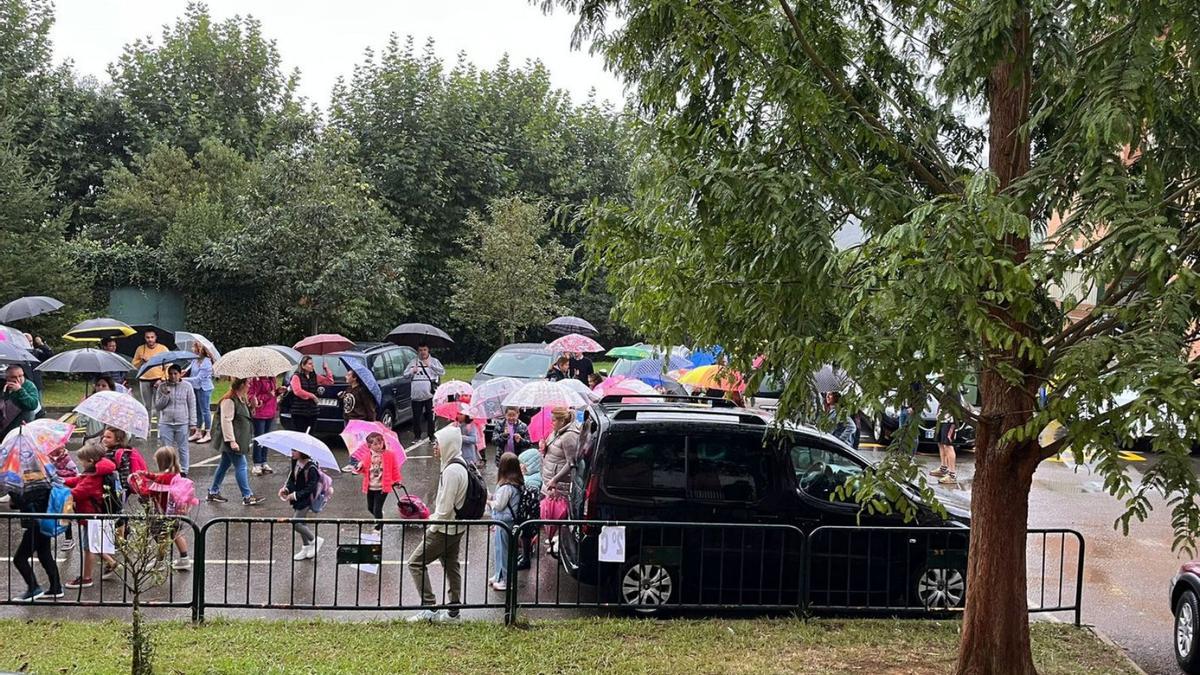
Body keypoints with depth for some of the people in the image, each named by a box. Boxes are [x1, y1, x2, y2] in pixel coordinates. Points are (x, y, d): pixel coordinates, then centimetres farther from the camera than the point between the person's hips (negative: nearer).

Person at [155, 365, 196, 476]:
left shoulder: (187, 386, 0)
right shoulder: (162, 387, 3)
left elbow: (192, 406, 2)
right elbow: (157, 406, 3)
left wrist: (192, 423, -1)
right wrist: (165, 395, -12)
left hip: (182, 423, -1)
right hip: (166, 423, 1)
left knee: (182, 449, 7)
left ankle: (183, 471, 18)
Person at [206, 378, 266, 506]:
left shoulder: (241, 399, 12)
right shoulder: (229, 401, -19)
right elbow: (226, 421, -23)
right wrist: (231, 441, -25)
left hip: (238, 439, 11)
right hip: (232, 440, -11)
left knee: (225, 464, 16)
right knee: (240, 466, -6)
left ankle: (213, 492, 24)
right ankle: (247, 497, -2)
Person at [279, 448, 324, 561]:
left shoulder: (311, 469, -25)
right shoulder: (296, 463, -2)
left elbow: (310, 489, -22)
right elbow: (292, 478, 11)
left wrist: (295, 495, -21)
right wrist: (285, 488, -6)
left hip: (305, 500, -8)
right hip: (296, 499, 8)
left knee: (296, 524, -9)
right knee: (300, 523, 16)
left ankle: (315, 540, 12)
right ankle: (306, 549, 31)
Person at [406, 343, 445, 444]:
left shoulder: (434, 361, 6)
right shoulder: (413, 362, 13)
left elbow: (442, 372, -7)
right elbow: (405, 374, 13)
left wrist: (430, 365, -14)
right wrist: (412, 372, -8)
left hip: (430, 395, -2)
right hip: (416, 396, 2)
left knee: (430, 417, 3)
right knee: (416, 418, 6)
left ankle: (431, 437, 12)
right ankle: (417, 437, 17)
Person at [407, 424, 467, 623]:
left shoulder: (452, 470, -24)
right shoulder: (460, 465, 7)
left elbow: (445, 507, -23)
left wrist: (432, 528, -12)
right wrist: (435, 520, 16)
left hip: (445, 529, -10)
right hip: (456, 528, 10)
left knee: (416, 562, -3)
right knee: (451, 565, 16)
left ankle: (429, 607, -4)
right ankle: (453, 611, 22)